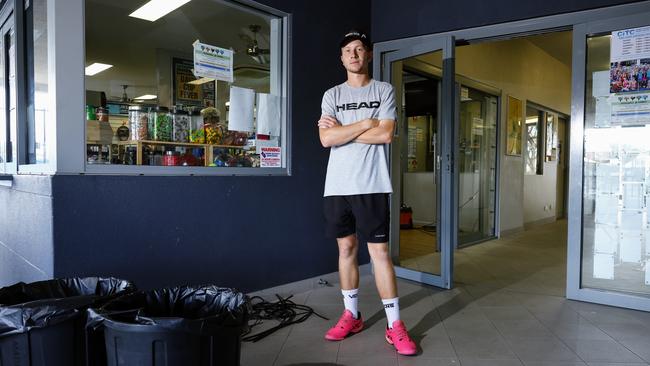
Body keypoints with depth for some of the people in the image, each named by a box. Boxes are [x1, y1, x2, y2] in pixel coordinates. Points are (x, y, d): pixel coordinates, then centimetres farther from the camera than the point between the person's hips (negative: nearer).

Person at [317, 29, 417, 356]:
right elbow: (326, 139, -3)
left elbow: (385, 134, -8)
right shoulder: (332, 95, 11)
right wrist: (364, 123, -6)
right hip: (337, 185, 3)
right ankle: (351, 316, 24)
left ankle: (394, 325, 6)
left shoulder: (384, 90, 6)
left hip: (371, 185, -3)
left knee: (379, 251, -3)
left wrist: (341, 129, -4)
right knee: (346, 248, 10)